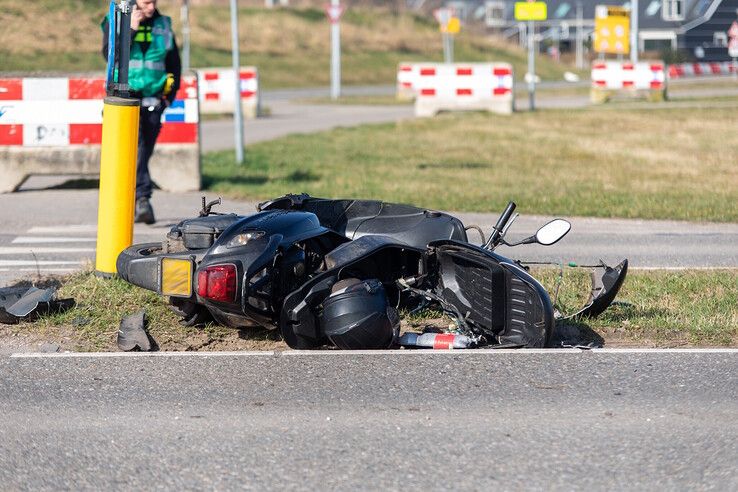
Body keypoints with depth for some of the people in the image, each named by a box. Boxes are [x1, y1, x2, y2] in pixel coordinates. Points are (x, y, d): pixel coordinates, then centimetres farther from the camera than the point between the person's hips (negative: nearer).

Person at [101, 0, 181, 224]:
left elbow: (174, 62, 18)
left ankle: (134, 205, 13)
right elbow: (110, 54, -13)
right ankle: (142, 197, -24)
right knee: (135, 147, -18)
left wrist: (171, 93, 8)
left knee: (144, 153, 5)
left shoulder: (163, 25, 11)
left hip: (153, 102, 3)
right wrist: (131, 29, -17)